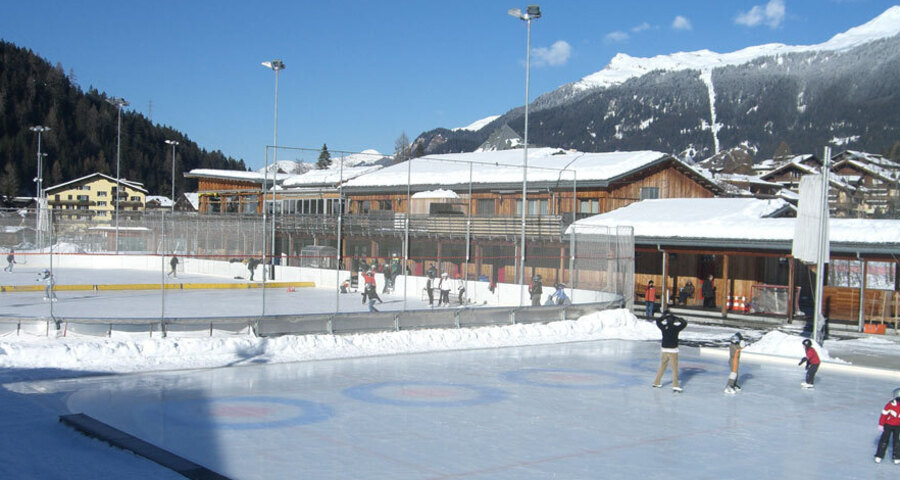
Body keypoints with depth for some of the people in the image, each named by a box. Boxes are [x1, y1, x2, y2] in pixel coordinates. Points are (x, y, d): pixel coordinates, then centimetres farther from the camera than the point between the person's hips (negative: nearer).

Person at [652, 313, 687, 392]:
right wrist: (677, 318, 6)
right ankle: (675, 386, -10)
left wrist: (665, 316, 20)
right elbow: (684, 323, 0)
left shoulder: (663, 327, -3)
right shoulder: (676, 328, -12)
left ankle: (656, 383, 27)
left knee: (662, 366, 19)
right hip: (673, 350, -5)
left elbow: (658, 321, 16)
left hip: (664, 350, 5)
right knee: (674, 369, -3)